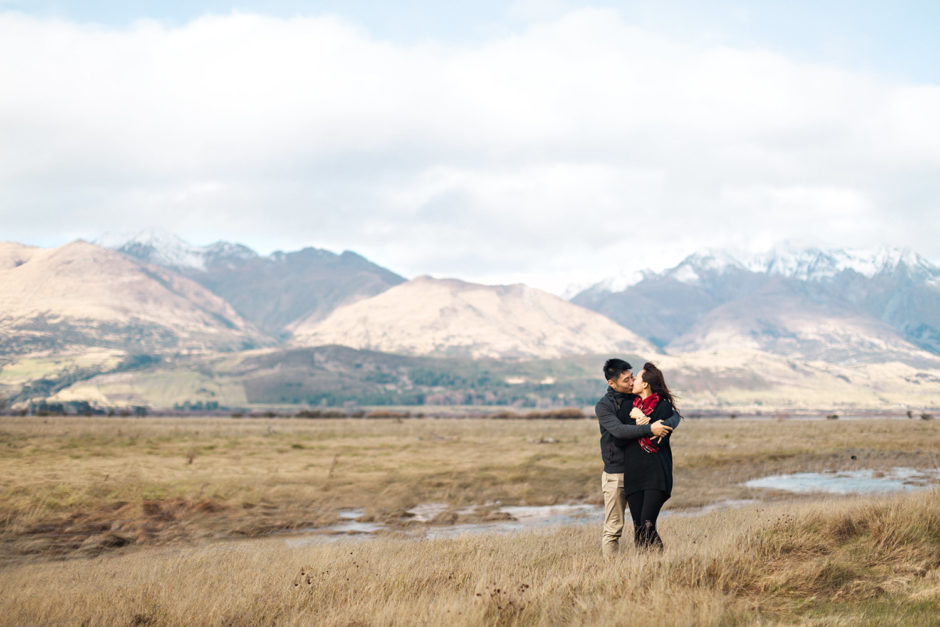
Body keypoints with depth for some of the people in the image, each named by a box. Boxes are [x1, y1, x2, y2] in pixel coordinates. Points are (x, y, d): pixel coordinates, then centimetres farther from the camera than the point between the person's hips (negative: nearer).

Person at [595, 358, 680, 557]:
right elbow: (619, 430, -23)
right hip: (616, 474, -4)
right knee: (613, 528, -2)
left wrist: (664, 425, -19)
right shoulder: (603, 406, -5)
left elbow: (675, 415, 4)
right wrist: (650, 428, -30)